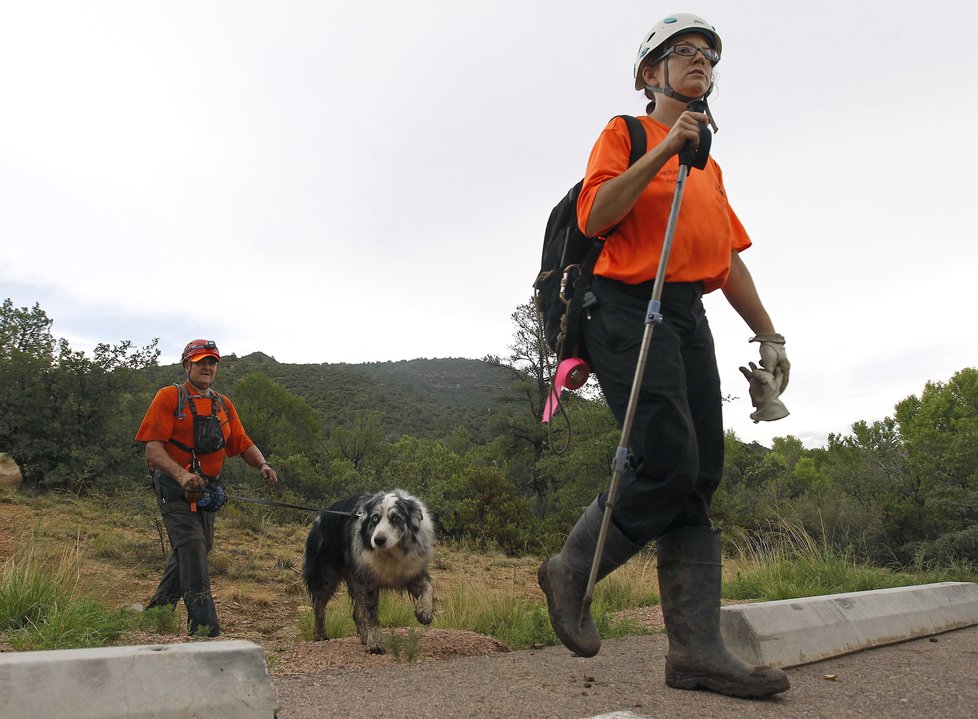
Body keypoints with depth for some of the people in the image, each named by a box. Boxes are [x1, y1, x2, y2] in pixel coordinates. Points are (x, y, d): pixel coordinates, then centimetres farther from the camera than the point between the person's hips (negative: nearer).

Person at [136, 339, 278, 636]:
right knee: (192, 548, -16)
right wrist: (182, 475, -30)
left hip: (207, 488, 7)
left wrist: (263, 465, -10)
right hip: (174, 486, -6)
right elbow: (153, 447, -13)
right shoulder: (169, 397, -4)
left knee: (198, 549, 14)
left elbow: (243, 444, 12)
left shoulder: (223, 405, 15)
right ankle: (205, 628, -15)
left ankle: (158, 609, 35)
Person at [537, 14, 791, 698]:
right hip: (628, 306, -7)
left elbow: (731, 257, 24)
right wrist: (665, 149, -13)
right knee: (668, 461, -20)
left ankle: (697, 649, -2)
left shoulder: (709, 165, 26)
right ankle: (570, 572, 2)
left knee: (700, 477, -3)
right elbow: (594, 216, -9)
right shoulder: (626, 132, 7)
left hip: (688, 315, 7)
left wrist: (769, 334, 17)